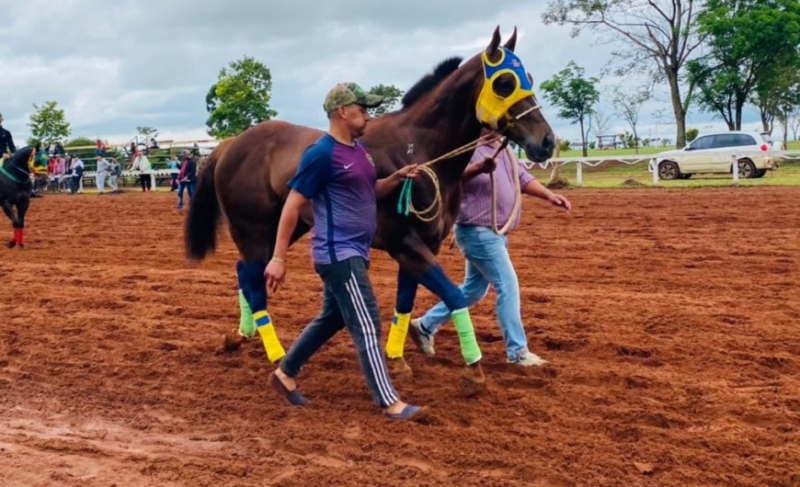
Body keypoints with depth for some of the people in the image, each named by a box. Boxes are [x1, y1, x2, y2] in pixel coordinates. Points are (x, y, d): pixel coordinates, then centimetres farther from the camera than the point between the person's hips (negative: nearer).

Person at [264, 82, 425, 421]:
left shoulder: (359, 150, 11)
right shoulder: (321, 153, -16)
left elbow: (370, 192, 25)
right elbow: (292, 206, -15)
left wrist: (397, 178, 5)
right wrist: (279, 258, -16)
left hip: (353, 253, 10)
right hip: (339, 254, -10)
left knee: (332, 318, 20)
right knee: (366, 324, -8)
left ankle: (285, 373, 34)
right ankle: (390, 403, -4)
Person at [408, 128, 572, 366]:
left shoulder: (505, 151, 13)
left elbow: (523, 179, 17)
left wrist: (549, 195, 2)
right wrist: (479, 168, -52)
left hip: (493, 233, 10)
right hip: (478, 232, -10)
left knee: (474, 289, 18)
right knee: (508, 286, -8)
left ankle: (425, 326, 29)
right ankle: (518, 352, 1)